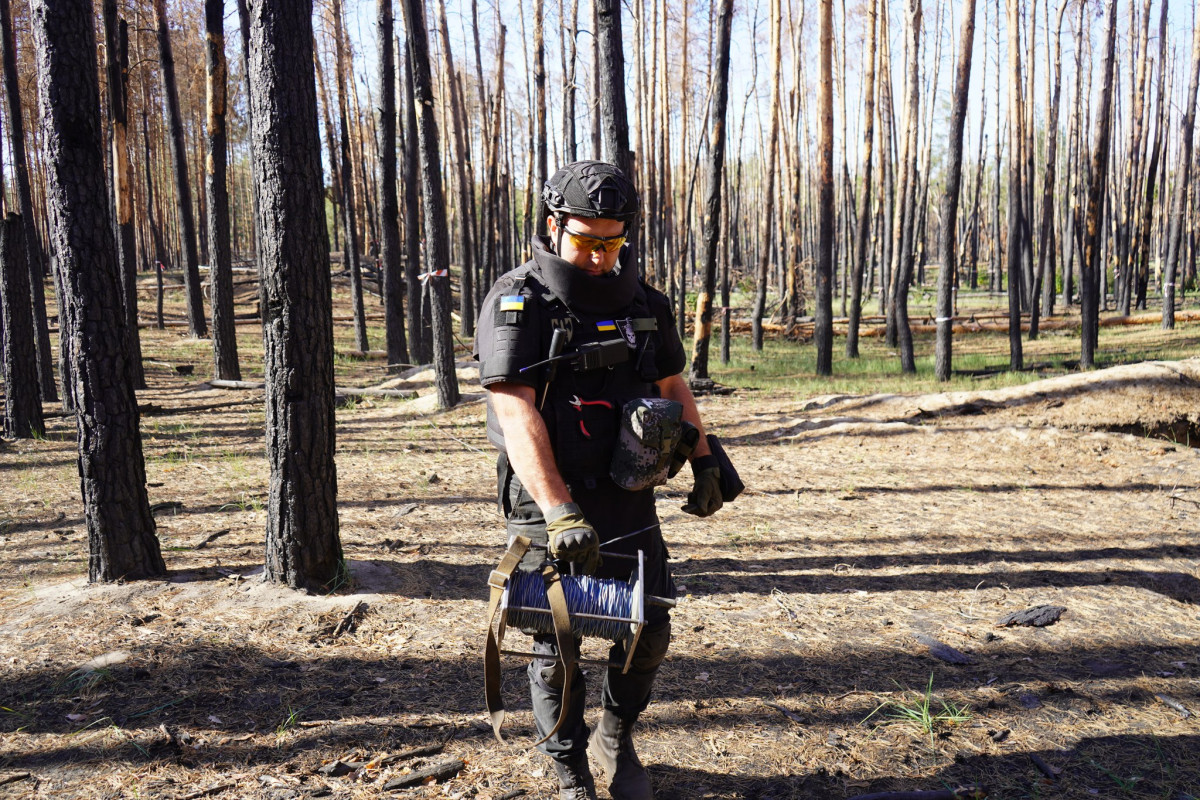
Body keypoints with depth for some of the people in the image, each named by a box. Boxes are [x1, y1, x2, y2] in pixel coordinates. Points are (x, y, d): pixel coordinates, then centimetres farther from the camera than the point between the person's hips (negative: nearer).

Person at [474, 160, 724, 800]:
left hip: (629, 502, 5)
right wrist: (560, 512, -28)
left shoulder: (643, 303, 6)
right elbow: (516, 412, -21)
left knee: (649, 632, 10)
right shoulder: (518, 303, -12)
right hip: (548, 508, -5)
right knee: (557, 648, 5)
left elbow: (673, 387, 18)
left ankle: (617, 741, 37)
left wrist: (704, 462, 12)